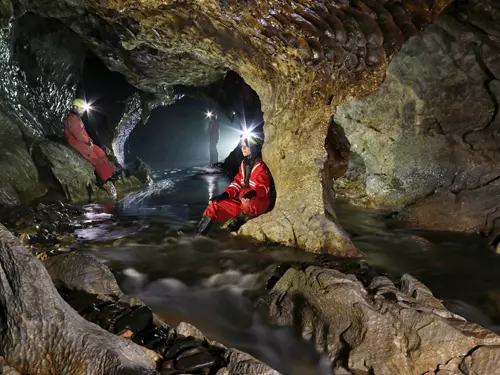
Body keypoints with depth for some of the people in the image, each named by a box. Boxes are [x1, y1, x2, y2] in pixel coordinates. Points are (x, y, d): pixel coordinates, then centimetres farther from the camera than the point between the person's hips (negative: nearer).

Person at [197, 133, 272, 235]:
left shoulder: (260, 166, -12)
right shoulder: (244, 164, 12)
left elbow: (264, 187, -20)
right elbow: (237, 183, 10)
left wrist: (252, 193, -40)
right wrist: (225, 194, -4)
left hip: (259, 201, -8)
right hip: (243, 199, 8)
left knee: (247, 205, -44)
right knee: (215, 205, -2)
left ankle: (241, 219, -8)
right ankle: (200, 234, 0)